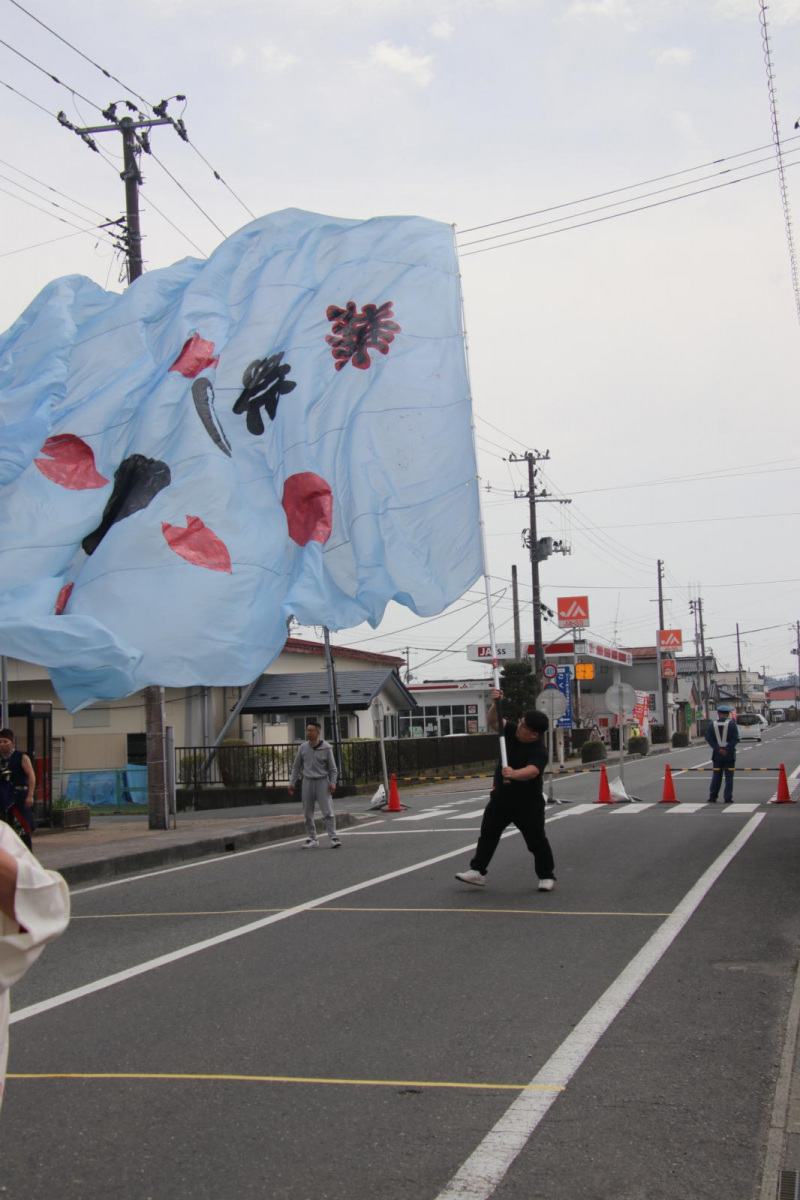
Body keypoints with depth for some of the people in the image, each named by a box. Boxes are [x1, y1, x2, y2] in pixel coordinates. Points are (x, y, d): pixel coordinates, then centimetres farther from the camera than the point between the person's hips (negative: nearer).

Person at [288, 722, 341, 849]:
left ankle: (333, 837, -5)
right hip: (307, 781, 3)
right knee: (308, 813, 6)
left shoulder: (326, 747, -3)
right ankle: (312, 839, 15)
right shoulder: (303, 748, 6)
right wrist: (292, 782, 10)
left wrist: (332, 783, -6)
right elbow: (296, 767, 14)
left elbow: (332, 768, 3)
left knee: (327, 811, -9)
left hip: (322, 781, -3)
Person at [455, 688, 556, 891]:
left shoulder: (539, 752, -26)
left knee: (536, 841, 3)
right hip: (501, 796, 7)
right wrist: (495, 704, -19)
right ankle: (478, 871, 15)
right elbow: (492, 721, 1)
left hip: (527, 802, -7)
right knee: (488, 834, 8)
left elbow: (531, 771, -45)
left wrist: (514, 774, -64)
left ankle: (547, 877, 17)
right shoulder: (513, 730, -6)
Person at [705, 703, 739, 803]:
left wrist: (718, 749, -9)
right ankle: (728, 798, 0)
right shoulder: (732, 724, -5)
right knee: (729, 776, 3)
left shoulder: (712, 724, 1)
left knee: (716, 776, 11)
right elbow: (735, 739, -11)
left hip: (717, 754, 2)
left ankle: (712, 797, 11)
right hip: (729, 754, -2)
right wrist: (727, 750, -12)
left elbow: (709, 739, -5)